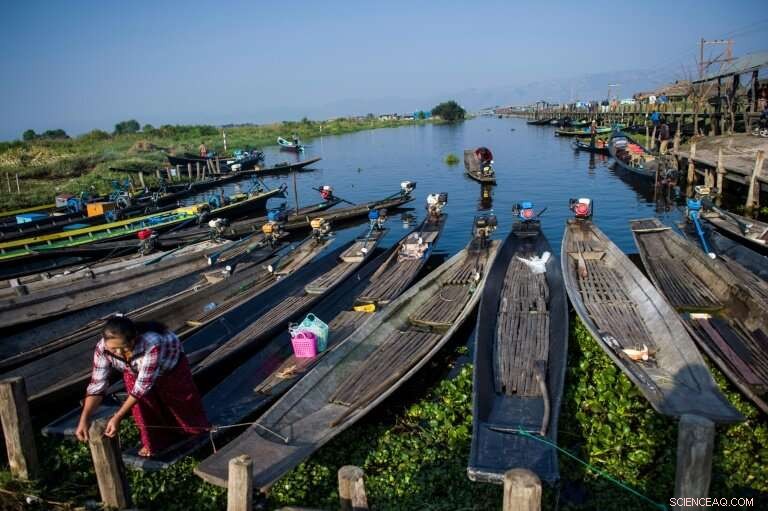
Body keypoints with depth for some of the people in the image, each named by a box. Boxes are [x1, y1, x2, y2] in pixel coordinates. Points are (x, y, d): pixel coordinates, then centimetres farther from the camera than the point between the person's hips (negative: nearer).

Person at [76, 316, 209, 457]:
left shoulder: (152, 343, -49)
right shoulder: (102, 348, -35)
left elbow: (143, 384, -43)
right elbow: (97, 384, -29)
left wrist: (117, 418, -43)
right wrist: (84, 419, -38)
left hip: (170, 364, -3)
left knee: (179, 399, 17)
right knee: (141, 407, 0)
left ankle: (195, 428, 45)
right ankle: (154, 442, 27)